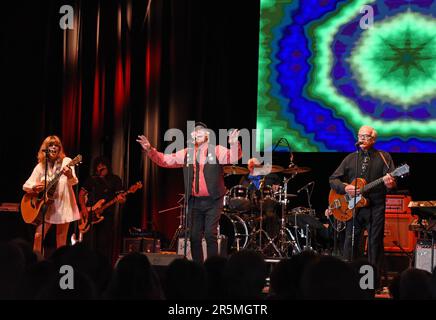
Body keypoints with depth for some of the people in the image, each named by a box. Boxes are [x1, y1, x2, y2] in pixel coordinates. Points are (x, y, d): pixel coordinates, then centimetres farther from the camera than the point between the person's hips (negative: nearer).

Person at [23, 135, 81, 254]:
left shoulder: (66, 162, -1)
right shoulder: (41, 166, 6)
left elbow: (73, 182, -16)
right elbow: (25, 186, 8)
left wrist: (69, 175, -40)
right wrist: (34, 187, -15)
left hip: (63, 204, -2)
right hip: (46, 204, 2)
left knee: (61, 240, 2)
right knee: (38, 235, -8)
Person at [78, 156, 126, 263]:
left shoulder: (115, 180, 5)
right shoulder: (91, 179, 10)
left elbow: (121, 196, -1)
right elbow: (81, 194, 13)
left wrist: (121, 199, -26)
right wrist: (83, 208, -3)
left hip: (107, 215, -2)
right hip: (90, 216, 2)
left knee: (105, 245, -4)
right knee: (89, 243, -2)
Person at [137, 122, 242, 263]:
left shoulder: (217, 151, -1)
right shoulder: (186, 154, 10)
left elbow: (233, 157, -17)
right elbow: (165, 160, 12)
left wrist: (234, 144, -38)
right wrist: (149, 150, -2)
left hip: (212, 201, -4)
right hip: (194, 202, 4)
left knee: (210, 234, -10)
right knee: (194, 236, 5)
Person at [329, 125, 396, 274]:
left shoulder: (383, 157, 5)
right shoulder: (350, 158, 12)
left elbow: (391, 178, -5)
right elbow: (333, 179, 11)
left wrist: (390, 183, -29)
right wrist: (345, 188, -8)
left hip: (375, 207, -2)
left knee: (375, 243, -1)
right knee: (351, 243, 2)